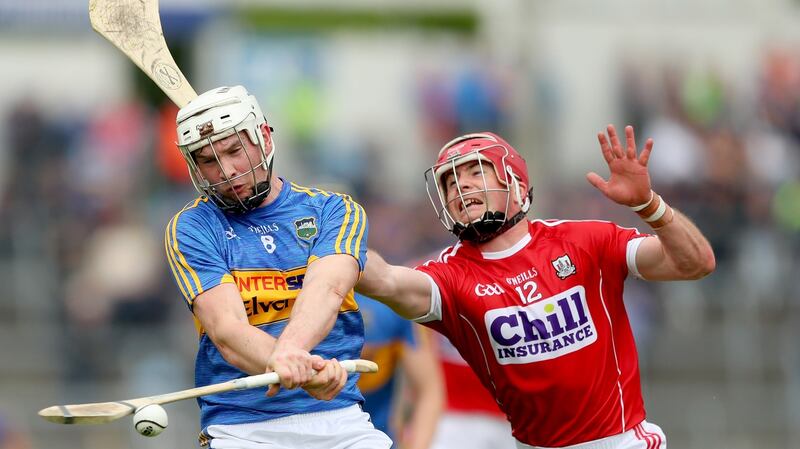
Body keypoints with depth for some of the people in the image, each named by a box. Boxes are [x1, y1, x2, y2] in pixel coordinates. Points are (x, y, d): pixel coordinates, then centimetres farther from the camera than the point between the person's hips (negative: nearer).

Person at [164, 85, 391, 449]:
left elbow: (326, 290, -13)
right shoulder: (191, 229, 4)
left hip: (340, 420, 2)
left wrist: (288, 352, -35)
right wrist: (304, 370, -32)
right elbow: (227, 331, -12)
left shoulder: (336, 211, 9)